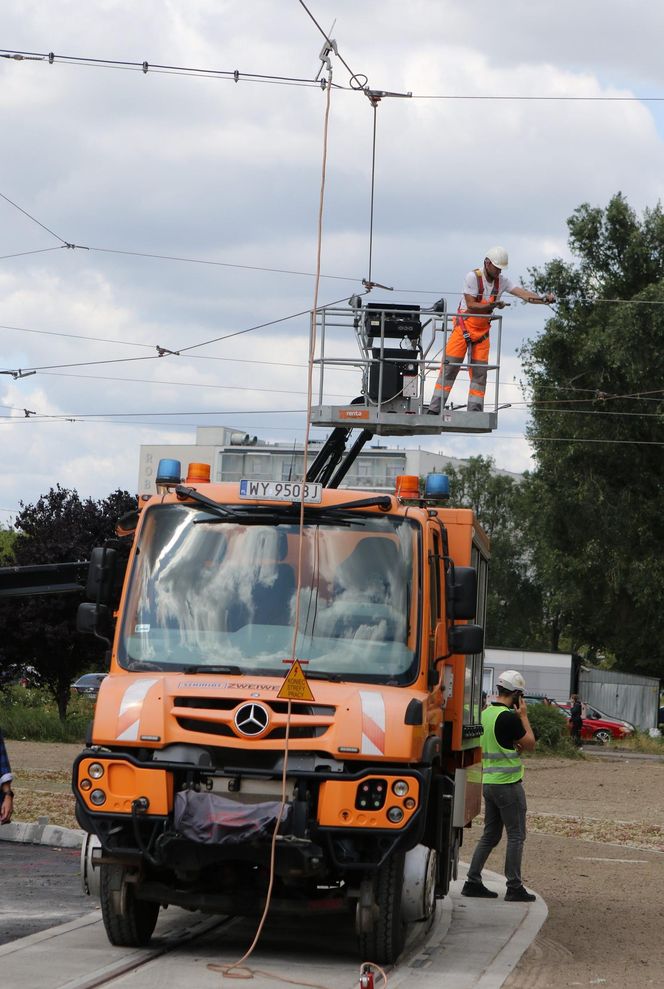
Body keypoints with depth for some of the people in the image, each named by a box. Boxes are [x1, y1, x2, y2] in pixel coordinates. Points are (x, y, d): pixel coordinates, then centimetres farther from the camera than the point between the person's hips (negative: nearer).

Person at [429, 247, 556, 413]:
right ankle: (434, 410, -5)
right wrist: (494, 305, -31)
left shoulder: (501, 280, 0)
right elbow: (471, 306, -20)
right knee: (449, 369, -7)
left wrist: (543, 299, -26)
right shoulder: (473, 277, -15)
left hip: (482, 331, 5)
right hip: (464, 328, -5)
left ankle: (474, 413, 4)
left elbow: (523, 293, -10)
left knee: (480, 373, 1)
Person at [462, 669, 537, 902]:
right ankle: (514, 887, 1)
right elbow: (530, 744, -9)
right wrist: (524, 716, -2)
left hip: (489, 783, 8)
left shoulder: (486, 714, 10)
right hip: (508, 784, -8)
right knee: (516, 836, 0)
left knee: (490, 835, 14)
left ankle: (473, 881, 12)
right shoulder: (509, 717, -18)